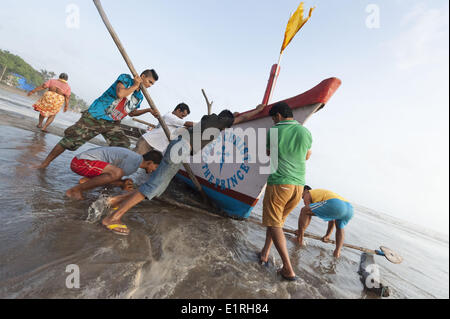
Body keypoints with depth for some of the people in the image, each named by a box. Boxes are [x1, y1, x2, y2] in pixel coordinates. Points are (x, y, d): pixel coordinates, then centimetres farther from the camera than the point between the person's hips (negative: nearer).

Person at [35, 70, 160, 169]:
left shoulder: (139, 97, 11)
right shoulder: (126, 78, -5)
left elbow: (132, 112, 23)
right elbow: (120, 94, -24)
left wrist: (148, 110, 12)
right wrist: (135, 85, -11)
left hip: (112, 124, 6)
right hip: (95, 117, -5)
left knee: (124, 146, -8)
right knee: (71, 139, -6)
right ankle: (45, 163, 13)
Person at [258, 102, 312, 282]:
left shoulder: (273, 132, -4)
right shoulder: (305, 132, 6)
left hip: (278, 184, -5)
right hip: (299, 186, 6)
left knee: (274, 224, 5)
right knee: (277, 220, 20)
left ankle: (288, 270, 6)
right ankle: (265, 254, 28)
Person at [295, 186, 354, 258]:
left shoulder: (307, 194, 21)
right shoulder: (324, 193, 42)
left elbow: (308, 217, 18)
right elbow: (332, 219, 45)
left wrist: (300, 233, 27)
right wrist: (328, 235, 51)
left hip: (335, 205, -8)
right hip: (349, 208, 8)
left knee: (304, 210, 6)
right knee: (340, 228, 39)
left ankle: (300, 241, 14)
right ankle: (337, 251, 22)